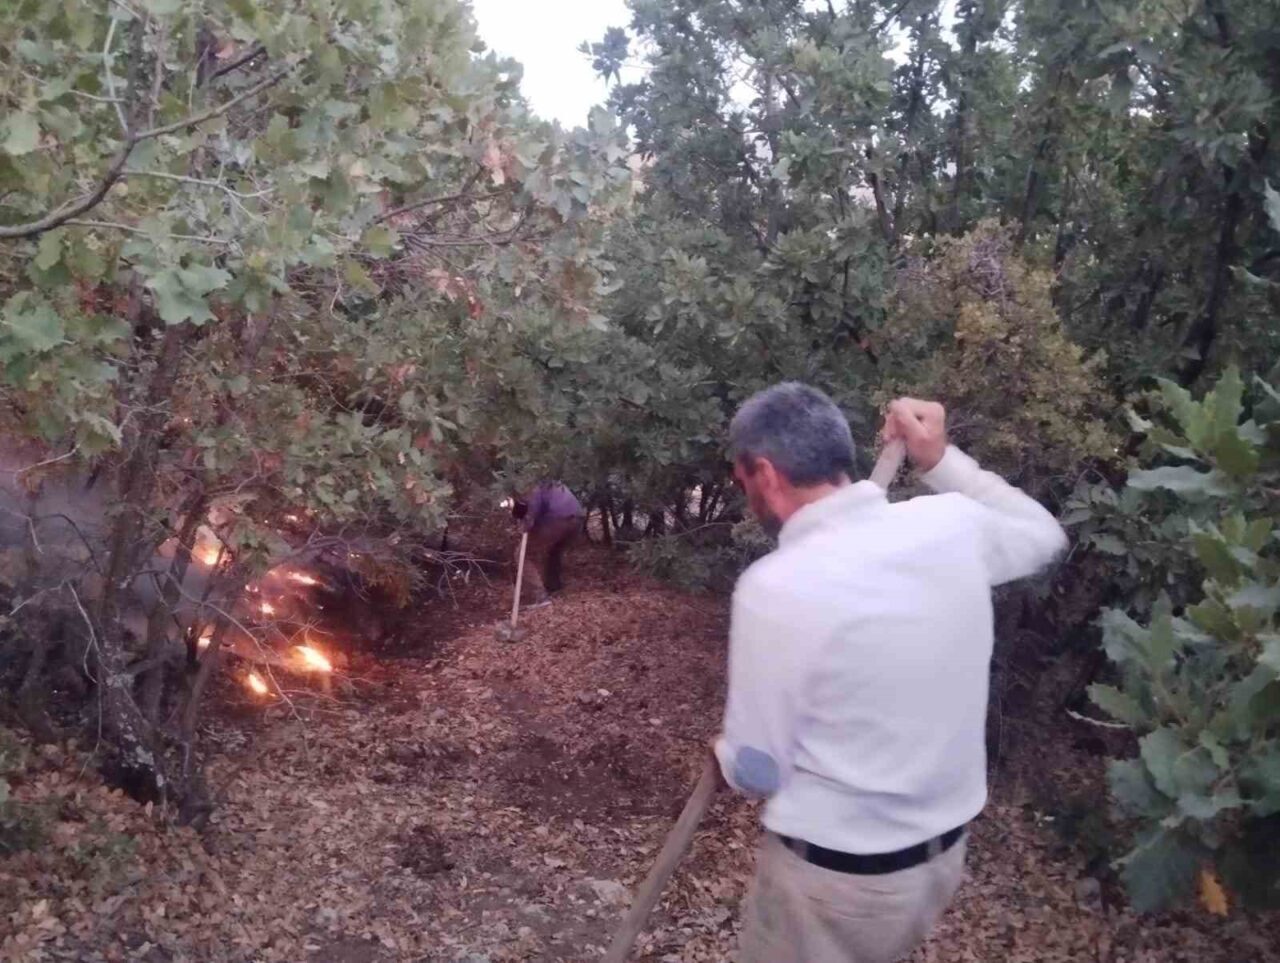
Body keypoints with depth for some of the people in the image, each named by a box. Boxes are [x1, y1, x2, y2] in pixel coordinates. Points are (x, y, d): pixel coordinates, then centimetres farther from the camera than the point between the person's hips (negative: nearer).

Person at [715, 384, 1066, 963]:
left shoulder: (776, 587, -26)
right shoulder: (950, 525, -10)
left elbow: (755, 770, -16)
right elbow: (1043, 535, 14)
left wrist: (727, 755, 7)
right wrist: (941, 460, 12)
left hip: (834, 875, -6)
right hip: (943, 854, 6)